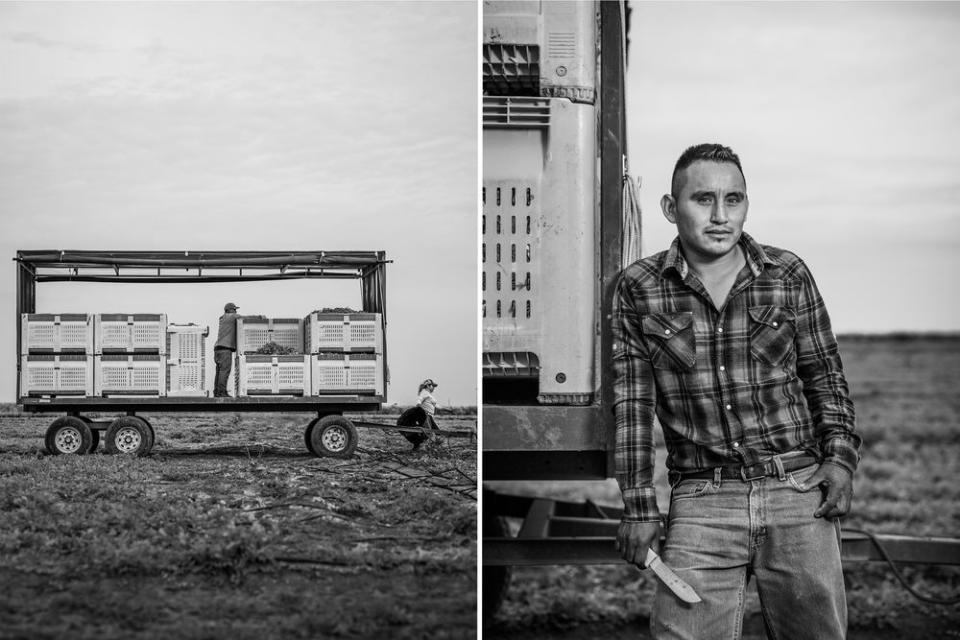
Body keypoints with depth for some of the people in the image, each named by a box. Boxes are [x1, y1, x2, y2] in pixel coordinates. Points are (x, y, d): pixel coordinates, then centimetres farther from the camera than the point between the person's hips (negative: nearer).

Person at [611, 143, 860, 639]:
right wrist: (639, 508, -3)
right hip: (701, 501, -1)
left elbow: (824, 375, 14)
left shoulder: (789, 276, 4)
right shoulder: (638, 289, 1)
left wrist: (840, 456, 1)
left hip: (799, 489, 1)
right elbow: (630, 403, 0)